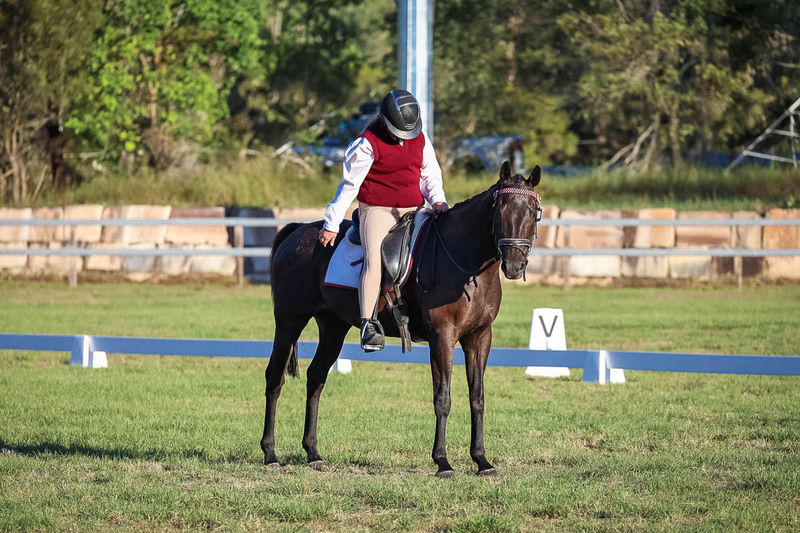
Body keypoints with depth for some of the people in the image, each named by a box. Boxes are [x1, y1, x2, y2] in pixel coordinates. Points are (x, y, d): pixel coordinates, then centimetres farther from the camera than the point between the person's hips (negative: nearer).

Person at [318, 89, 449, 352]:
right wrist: (331, 224, -5)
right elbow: (349, 184, -6)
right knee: (373, 259, -25)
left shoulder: (421, 138, 7)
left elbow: (430, 173, 17)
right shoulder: (368, 143, -9)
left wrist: (437, 200, -4)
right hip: (377, 210, -6)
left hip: (412, 210, 6)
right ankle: (368, 325, -31)